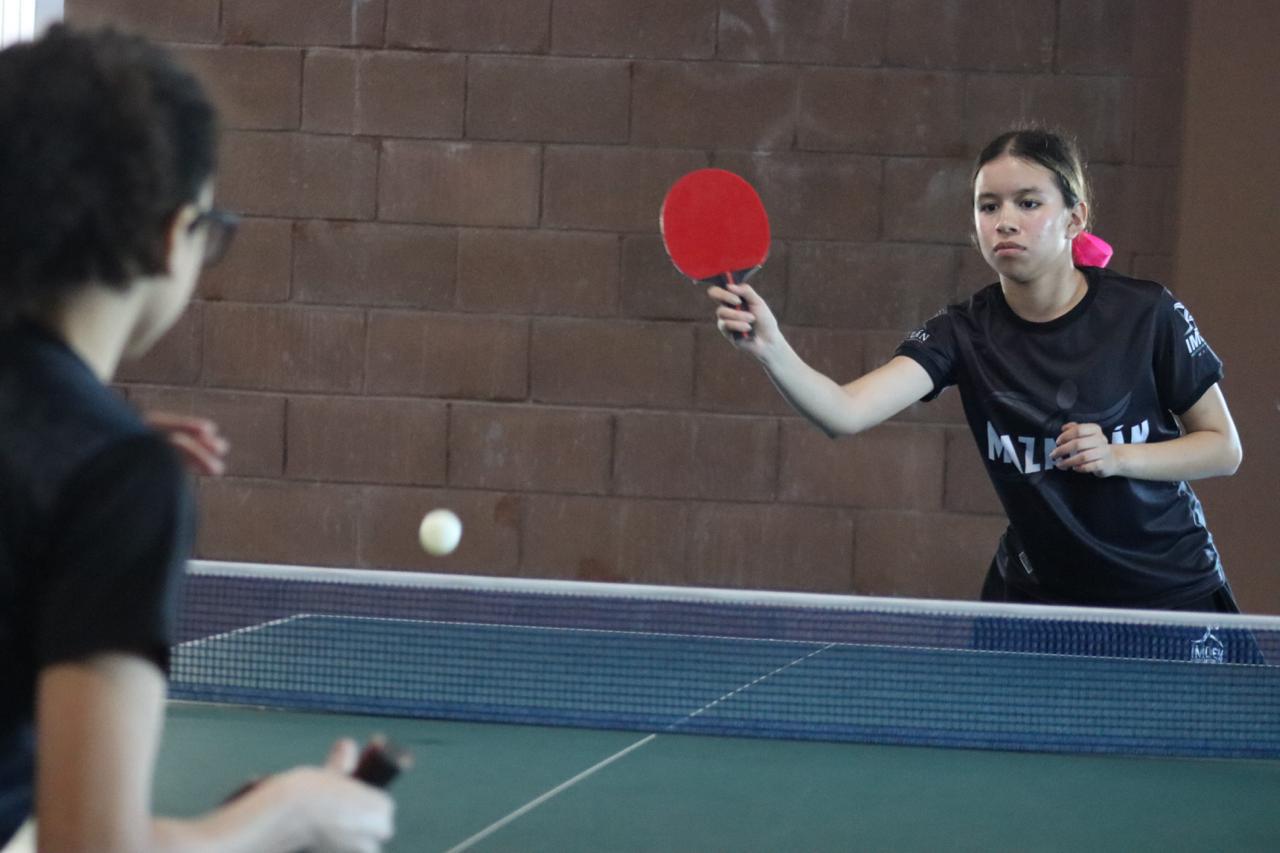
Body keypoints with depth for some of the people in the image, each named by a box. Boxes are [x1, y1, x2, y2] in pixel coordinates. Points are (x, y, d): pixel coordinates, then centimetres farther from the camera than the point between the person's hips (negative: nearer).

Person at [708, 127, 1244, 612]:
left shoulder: (1146, 315, -15)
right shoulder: (965, 333, -12)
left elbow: (1224, 448, -4)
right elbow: (846, 413, -27)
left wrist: (1119, 457, -21)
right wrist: (770, 348, -45)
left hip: (1169, 591, -1)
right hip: (1036, 591, 2)